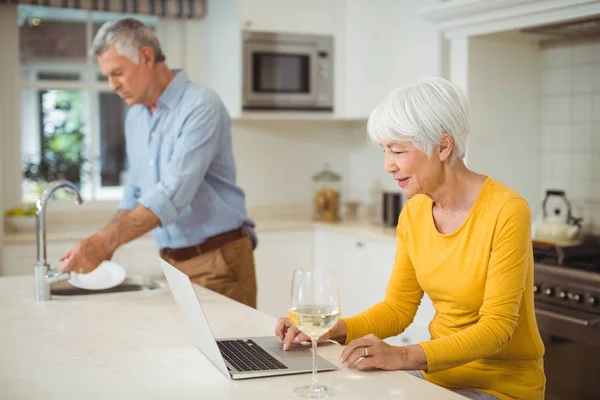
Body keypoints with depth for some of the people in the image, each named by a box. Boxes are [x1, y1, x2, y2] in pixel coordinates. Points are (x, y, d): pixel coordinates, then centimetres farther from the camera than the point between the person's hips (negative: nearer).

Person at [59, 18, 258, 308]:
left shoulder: (200, 107, -16)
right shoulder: (135, 117, 10)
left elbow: (173, 195, -26)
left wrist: (104, 242, -32)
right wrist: (103, 244, 3)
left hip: (218, 262, -7)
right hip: (173, 263, 7)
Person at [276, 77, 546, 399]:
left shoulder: (506, 212, -20)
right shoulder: (414, 213, -1)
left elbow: (496, 327, -21)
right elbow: (397, 308, 5)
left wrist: (405, 356, -32)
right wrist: (331, 330, -11)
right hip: (439, 371, 6)